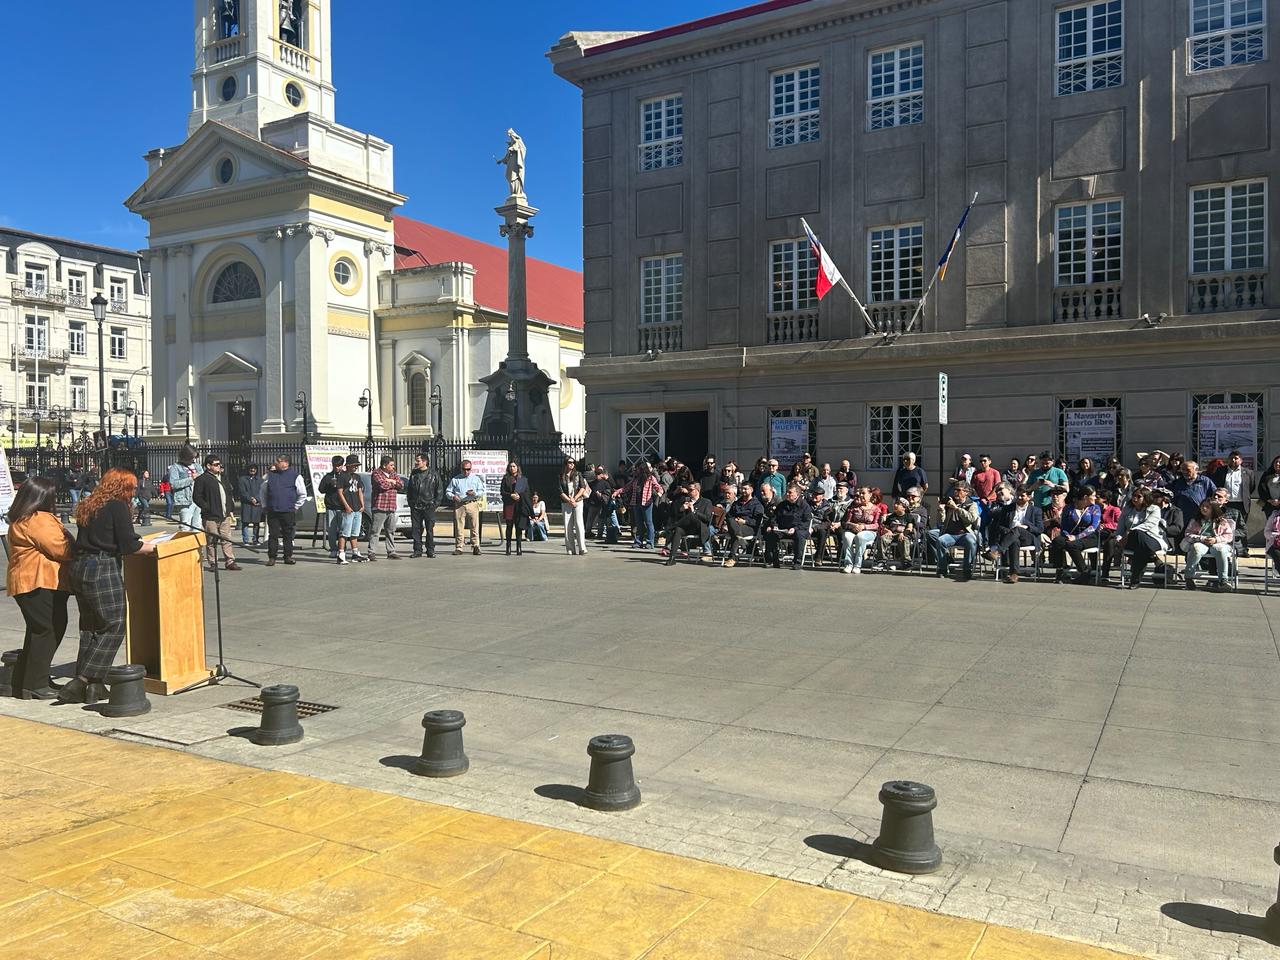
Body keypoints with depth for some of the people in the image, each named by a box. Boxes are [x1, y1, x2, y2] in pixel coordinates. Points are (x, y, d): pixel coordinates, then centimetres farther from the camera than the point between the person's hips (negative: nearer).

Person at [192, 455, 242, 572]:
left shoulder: (224, 477, 16)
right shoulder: (201, 479, -6)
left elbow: (230, 494, 23)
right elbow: (196, 497, -9)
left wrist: (231, 509, 15)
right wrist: (207, 508, -14)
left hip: (225, 515, 6)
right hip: (210, 517, -6)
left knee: (227, 539, 5)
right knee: (211, 541, 1)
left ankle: (230, 561, 8)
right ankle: (213, 563, 9)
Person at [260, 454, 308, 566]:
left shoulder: (295, 476, 1)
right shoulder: (270, 475, 10)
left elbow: (303, 494, 7)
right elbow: (262, 491, 22)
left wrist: (295, 507, 4)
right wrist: (266, 504, 14)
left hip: (288, 512, -2)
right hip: (272, 512, 2)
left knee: (288, 535, 5)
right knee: (273, 534, 0)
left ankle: (288, 557, 13)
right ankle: (271, 557, 5)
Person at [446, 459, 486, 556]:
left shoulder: (476, 479, 15)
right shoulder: (455, 479, 16)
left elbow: (482, 491, 8)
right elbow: (448, 491, 14)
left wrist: (474, 493, -12)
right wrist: (453, 496, -7)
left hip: (472, 504, -1)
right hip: (459, 505, 1)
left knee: (474, 527, -5)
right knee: (458, 528, -1)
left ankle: (476, 547, -2)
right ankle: (458, 548, 3)